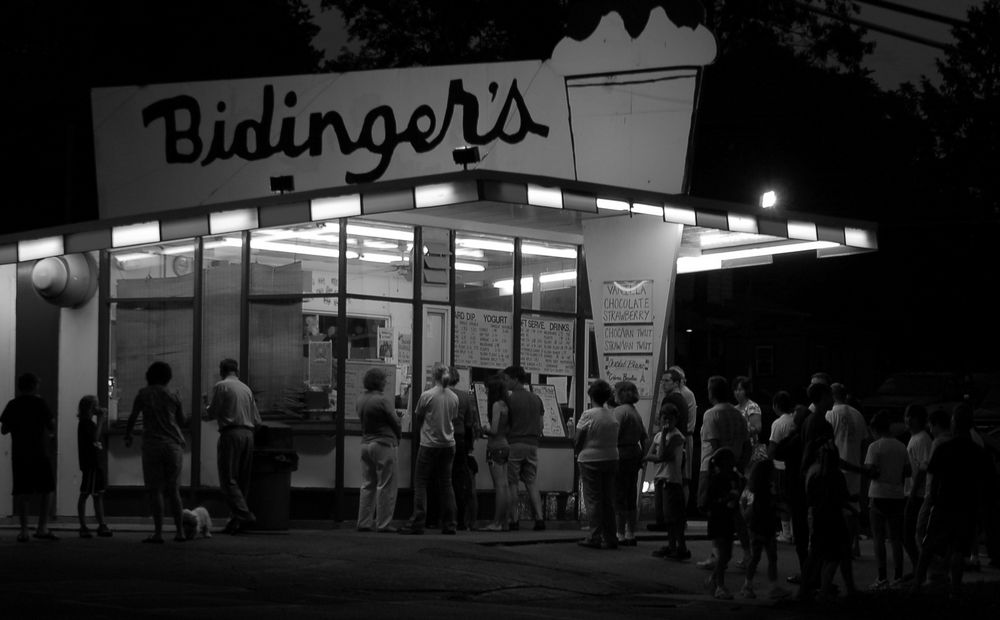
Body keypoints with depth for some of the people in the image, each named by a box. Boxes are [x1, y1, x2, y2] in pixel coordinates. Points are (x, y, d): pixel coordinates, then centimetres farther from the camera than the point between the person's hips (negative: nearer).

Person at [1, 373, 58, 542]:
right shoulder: (39, 403, -3)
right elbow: (52, 426, -4)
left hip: (18, 454, 4)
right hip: (38, 452, -4)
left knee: (21, 493, 4)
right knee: (46, 489, 4)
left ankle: (24, 531, 1)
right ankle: (42, 528, -3)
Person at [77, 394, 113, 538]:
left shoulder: (90, 422, 17)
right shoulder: (85, 422, -12)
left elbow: (104, 434, 21)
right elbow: (95, 437, -24)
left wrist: (104, 419, 11)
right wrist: (101, 420, -18)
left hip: (97, 463, 10)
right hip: (90, 464, -10)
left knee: (98, 495, 10)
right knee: (85, 494, -5)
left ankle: (102, 526, 13)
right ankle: (83, 527, -3)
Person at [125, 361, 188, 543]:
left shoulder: (144, 394, 2)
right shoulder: (173, 396, 7)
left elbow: (132, 418, 5)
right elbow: (182, 422, 13)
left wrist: (127, 437, 19)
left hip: (152, 445, -3)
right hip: (173, 445, 3)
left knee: (155, 489, -2)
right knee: (173, 490, 8)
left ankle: (158, 532, -9)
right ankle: (180, 531, 5)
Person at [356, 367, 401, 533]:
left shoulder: (361, 400, 8)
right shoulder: (383, 399, -14)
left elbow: (362, 420, 12)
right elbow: (395, 421, -9)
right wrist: (398, 436, 9)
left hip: (366, 443, 7)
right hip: (383, 444, -7)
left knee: (367, 485, 12)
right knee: (385, 486, -2)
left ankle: (364, 522, 11)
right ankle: (383, 524, -2)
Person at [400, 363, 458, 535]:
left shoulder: (427, 396, -11)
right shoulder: (454, 397, 1)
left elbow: (416, 420, 0)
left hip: (429, 445, -4)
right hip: (448, 444, 5)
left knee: (420, 483, 1)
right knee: (446, 483, 11)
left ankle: (417, 523, -5)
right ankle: (449, 524, 10)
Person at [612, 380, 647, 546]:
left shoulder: (620, 411, -12)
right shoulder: (636, 412, 15)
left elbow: (614, 435, -19)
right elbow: (645, 438, 16)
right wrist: (643, 456, 20)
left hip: (621, 455, -9)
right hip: (635, 455, 9)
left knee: (618, 497, -4)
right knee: (631, 497, 12)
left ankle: (620, 534, -4)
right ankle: (631, 534, 16)